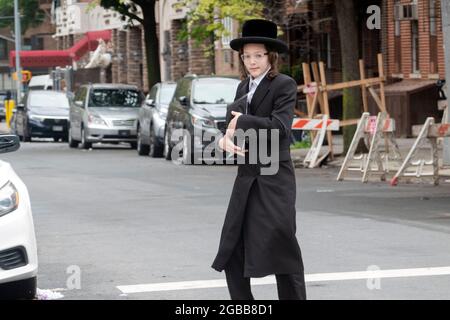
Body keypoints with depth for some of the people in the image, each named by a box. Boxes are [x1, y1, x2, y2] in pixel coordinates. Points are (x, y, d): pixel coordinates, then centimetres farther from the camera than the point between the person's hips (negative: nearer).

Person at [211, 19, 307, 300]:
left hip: (274, 179, -7)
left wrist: (241, 122, -12)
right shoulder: (244, 86, 15)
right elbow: (234, 125, 11)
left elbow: (279, 126, -20)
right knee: (233, 252, 7)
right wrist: (227, 139, -11)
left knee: (282, 250, -5)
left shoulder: (285, 85, -7)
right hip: (247, 179, 7)